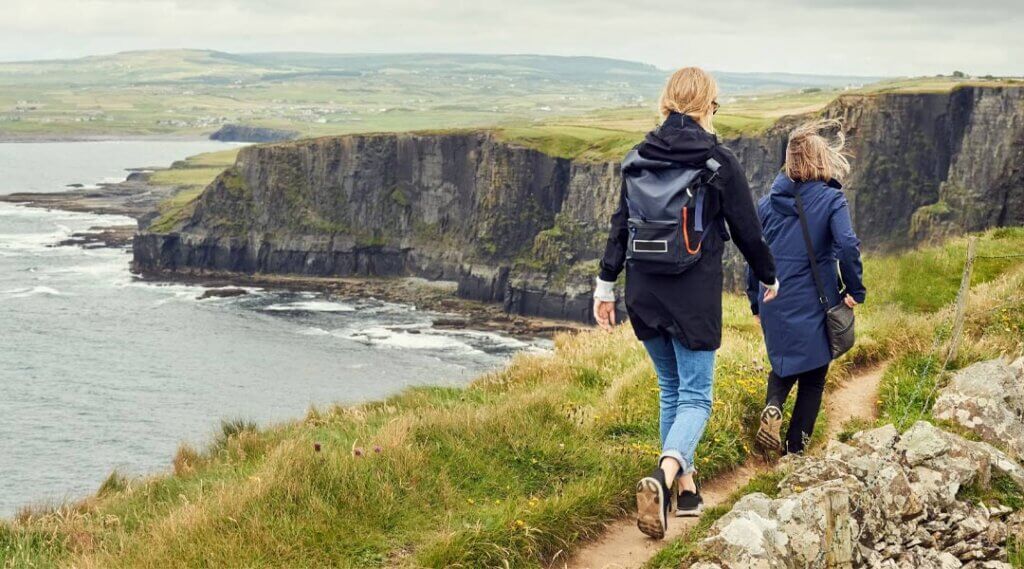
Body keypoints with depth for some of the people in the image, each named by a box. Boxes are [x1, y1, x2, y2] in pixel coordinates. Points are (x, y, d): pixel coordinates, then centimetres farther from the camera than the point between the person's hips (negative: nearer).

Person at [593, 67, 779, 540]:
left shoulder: (638, 158, 4)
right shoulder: (719, 162, -7)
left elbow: (619, 226, 5)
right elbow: (747, 230, 0)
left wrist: (605, 285, 10)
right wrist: (769, 279, 15)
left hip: (644, 294, 4)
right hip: (694, 296, -4)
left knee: (671, 390, 19)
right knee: (695, 397, -1)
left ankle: (685, 491, 24)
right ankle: (663, 477, -28)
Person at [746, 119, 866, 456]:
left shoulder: (767, 203, 3)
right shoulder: (830, 200, -9)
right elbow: (848, 246, -23)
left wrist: (756, 304, 17)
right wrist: (855, 291, -11)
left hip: (774, 303, 3)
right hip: (814, 305, -3)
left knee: (783, 363, 24)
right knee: (812, 377, 12)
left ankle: (772, 407, -7)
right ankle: (795, 451, 12)